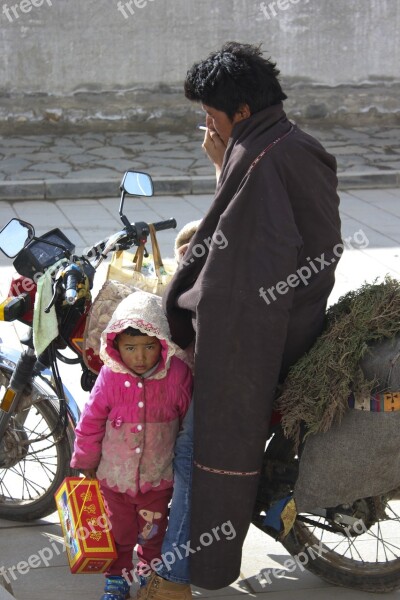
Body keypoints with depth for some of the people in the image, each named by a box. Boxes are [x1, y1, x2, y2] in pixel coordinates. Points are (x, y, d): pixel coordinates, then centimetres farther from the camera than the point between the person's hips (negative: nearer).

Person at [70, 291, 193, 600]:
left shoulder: (178, 375, -16)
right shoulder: (110, 377, -16)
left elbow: (190, 420, -2)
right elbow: (91, 423, -5)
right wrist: (85, 463, 2)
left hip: (158, 477, 0)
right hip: (115, 475, 0)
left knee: (154, 532, 20)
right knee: (119, 530, 17)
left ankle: (151, 571, 45)